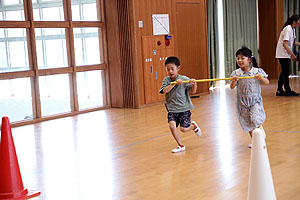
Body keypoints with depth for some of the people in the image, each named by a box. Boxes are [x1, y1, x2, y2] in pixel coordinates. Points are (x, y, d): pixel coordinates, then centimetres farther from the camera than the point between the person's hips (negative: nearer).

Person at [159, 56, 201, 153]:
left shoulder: (184, 79, -7)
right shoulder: (166, 80, -1)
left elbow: (192, 91, -7)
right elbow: (164, 91, -17)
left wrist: (194, 84, -27)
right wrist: (174, 83, -26)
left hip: (184, 108, -2)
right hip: (172, 109, 2)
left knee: (184, 129, -3)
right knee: (172, 126, -15)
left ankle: (194, 125, 33)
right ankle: (181, 145, 4)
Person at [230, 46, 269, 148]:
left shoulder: (257, 71, -7)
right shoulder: (236, 73, -5)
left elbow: (267, 82, -4)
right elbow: (232, 87, -10)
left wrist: (261, 77, -24)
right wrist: (234, 80, -30)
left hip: (255, 100, -2)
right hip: (242, 101, 2)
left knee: (256, 120, -14)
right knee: (247, 122, 11)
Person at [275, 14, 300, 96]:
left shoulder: (292, 29, 8)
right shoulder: (288, 29, -20)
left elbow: (293, 42, 20)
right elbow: (284, 44, -26)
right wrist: (293, 55, -27)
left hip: (286, 54, 10)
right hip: (283, 54, -10)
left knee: (284, 72, 13)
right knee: (285, 73, -4)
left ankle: (279, 90, 18)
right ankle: (288, 91, 3)